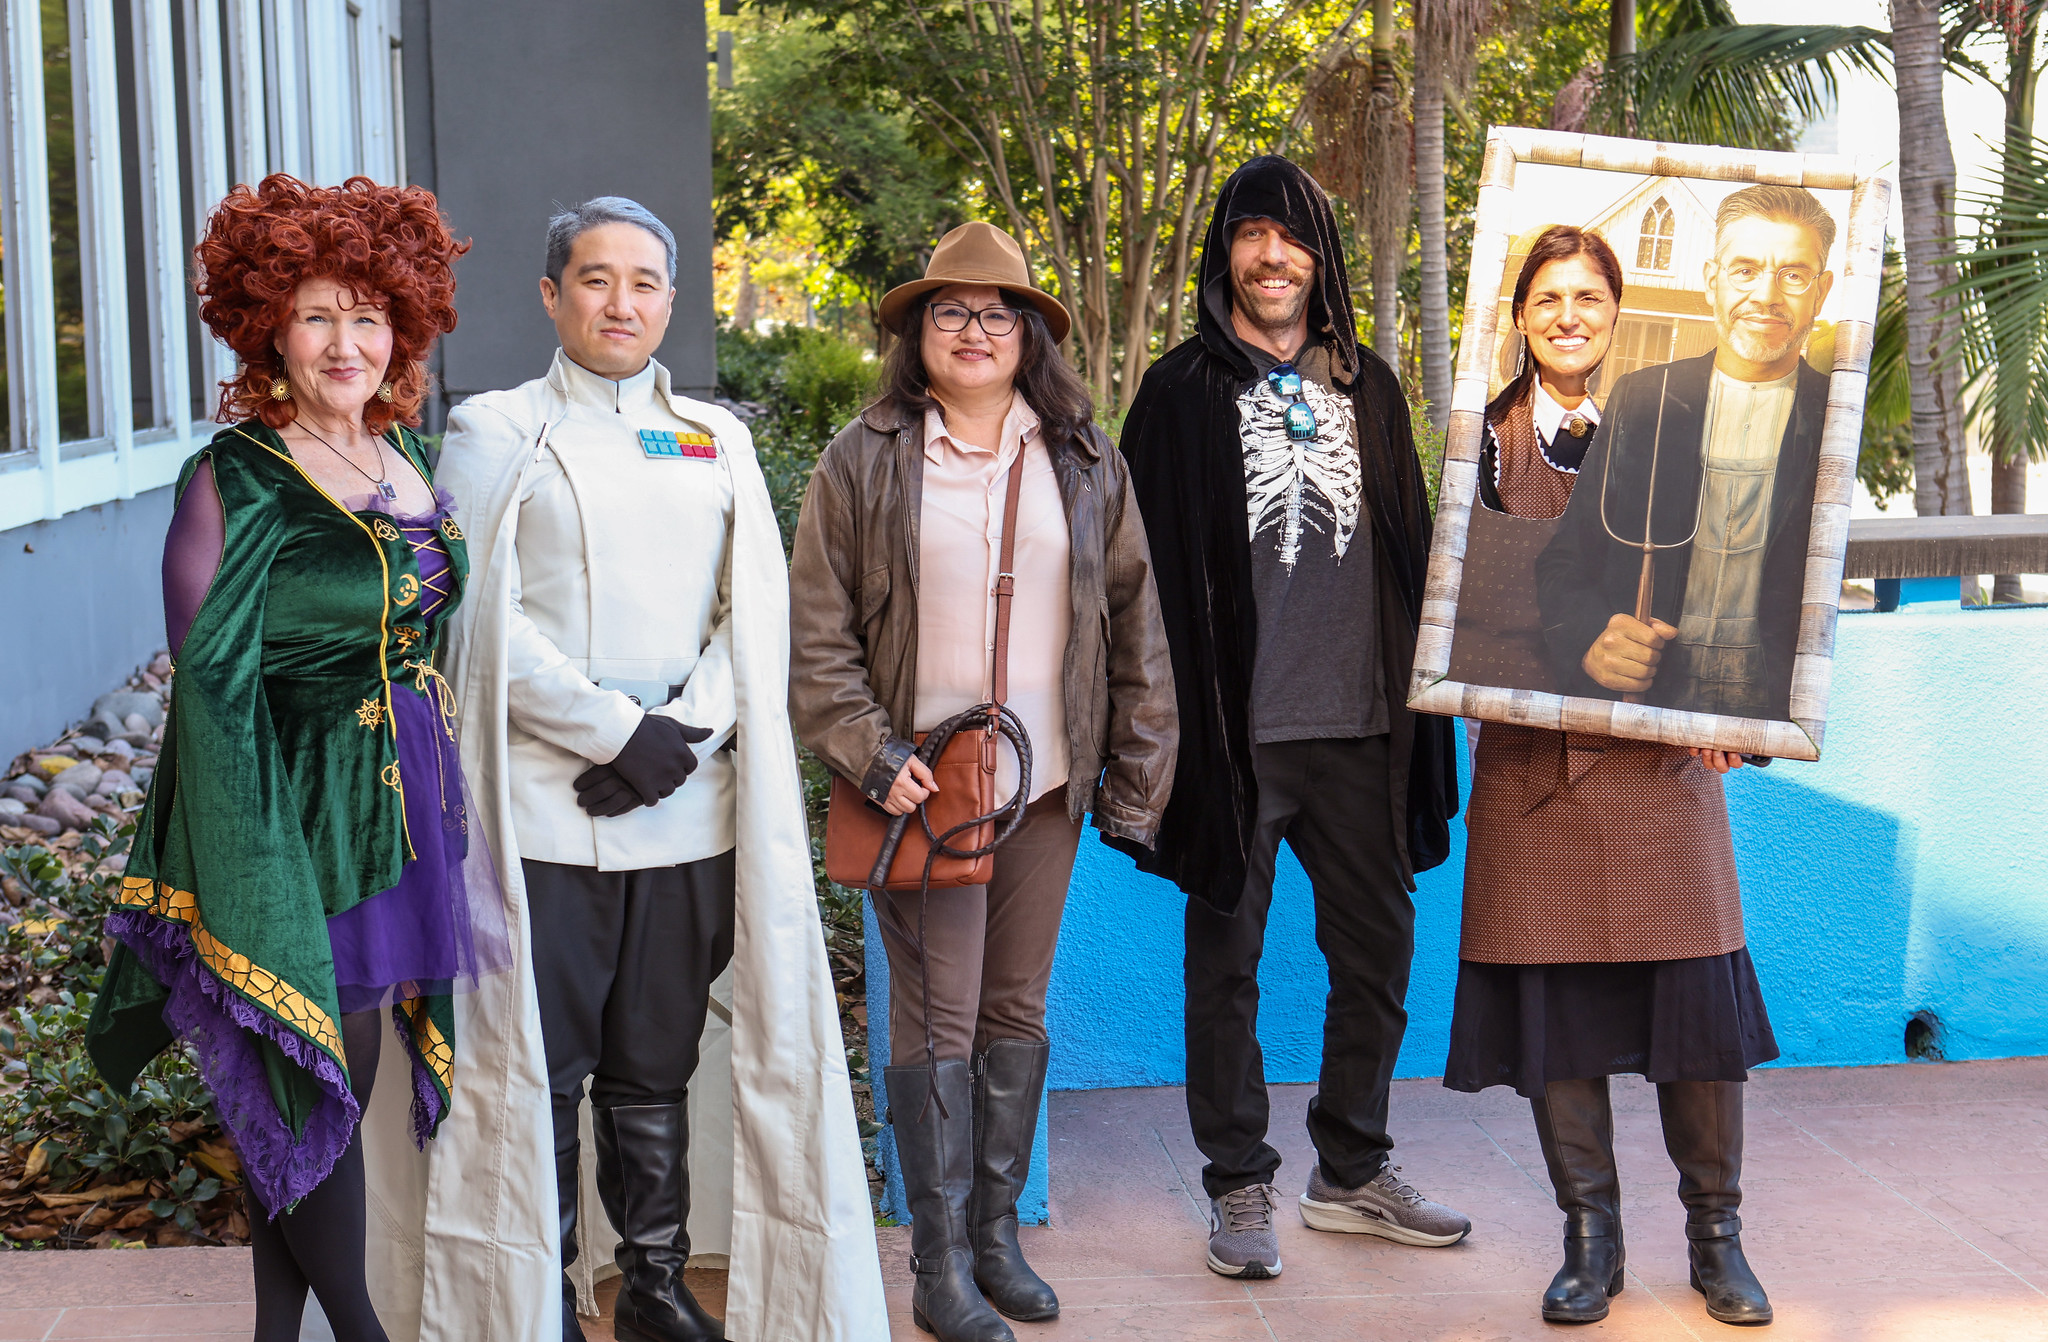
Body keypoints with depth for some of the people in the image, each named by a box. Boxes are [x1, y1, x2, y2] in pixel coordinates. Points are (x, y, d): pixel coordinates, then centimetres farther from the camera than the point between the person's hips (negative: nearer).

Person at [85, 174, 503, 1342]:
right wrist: (253, 889, -18)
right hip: (307, 820, -6)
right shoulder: (237, 478, -12)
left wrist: (453, 826, 15)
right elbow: (212, 689, -14)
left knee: (304, 1100, 14)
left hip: (409, 810, 7)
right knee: (323, 1086, 3)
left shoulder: (406, 453, 9)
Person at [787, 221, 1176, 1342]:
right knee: (936, 1021, -2)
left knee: (1018, 1010, 10)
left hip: (1046, 785, 3)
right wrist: (873, 759, -12)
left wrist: (1135, 778, 6)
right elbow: (818, 636, -1)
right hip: (923, 786, -3)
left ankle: (997, 1232, 24)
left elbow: (1135, 626, 10)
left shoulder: (1084, 463, 9)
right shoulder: (863, 462, 0)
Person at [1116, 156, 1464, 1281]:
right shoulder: (1182, 392, 1)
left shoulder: (1366, 387, 13)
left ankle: (1352, 1169, 25)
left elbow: (1411, 550, 17)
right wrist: (1172, 721, -9)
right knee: (1227, 956, 3)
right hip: (1239, 725, -4)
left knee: (1377, 946, 10)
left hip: (1361, 724, 4)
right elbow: (1155, 565, -3)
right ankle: (1239, 1186, 15)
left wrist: (1420, 700, 10)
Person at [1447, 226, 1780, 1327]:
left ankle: (1715, 1234, 17)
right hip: (1532, 754, 1)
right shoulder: (1489, 435, 7)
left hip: (1659, 747, -1)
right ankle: (1590, 1237, 17)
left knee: (1695, 985, 0)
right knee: (1550, 992, 2)